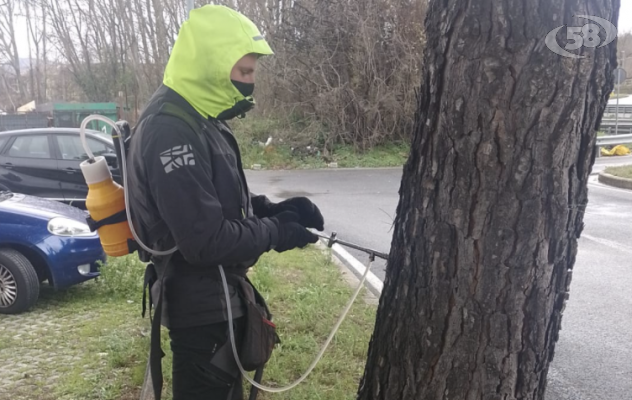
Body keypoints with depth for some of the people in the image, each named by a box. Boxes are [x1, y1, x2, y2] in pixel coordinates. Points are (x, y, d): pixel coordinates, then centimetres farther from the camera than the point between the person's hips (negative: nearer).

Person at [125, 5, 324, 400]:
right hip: (200, 305, -10)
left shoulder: (199, 120, 7)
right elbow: (207, 241, -29)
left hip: (217, 295, 10)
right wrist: (275, 232, -15)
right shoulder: (169, 131, -26)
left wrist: (272, 209, -1)